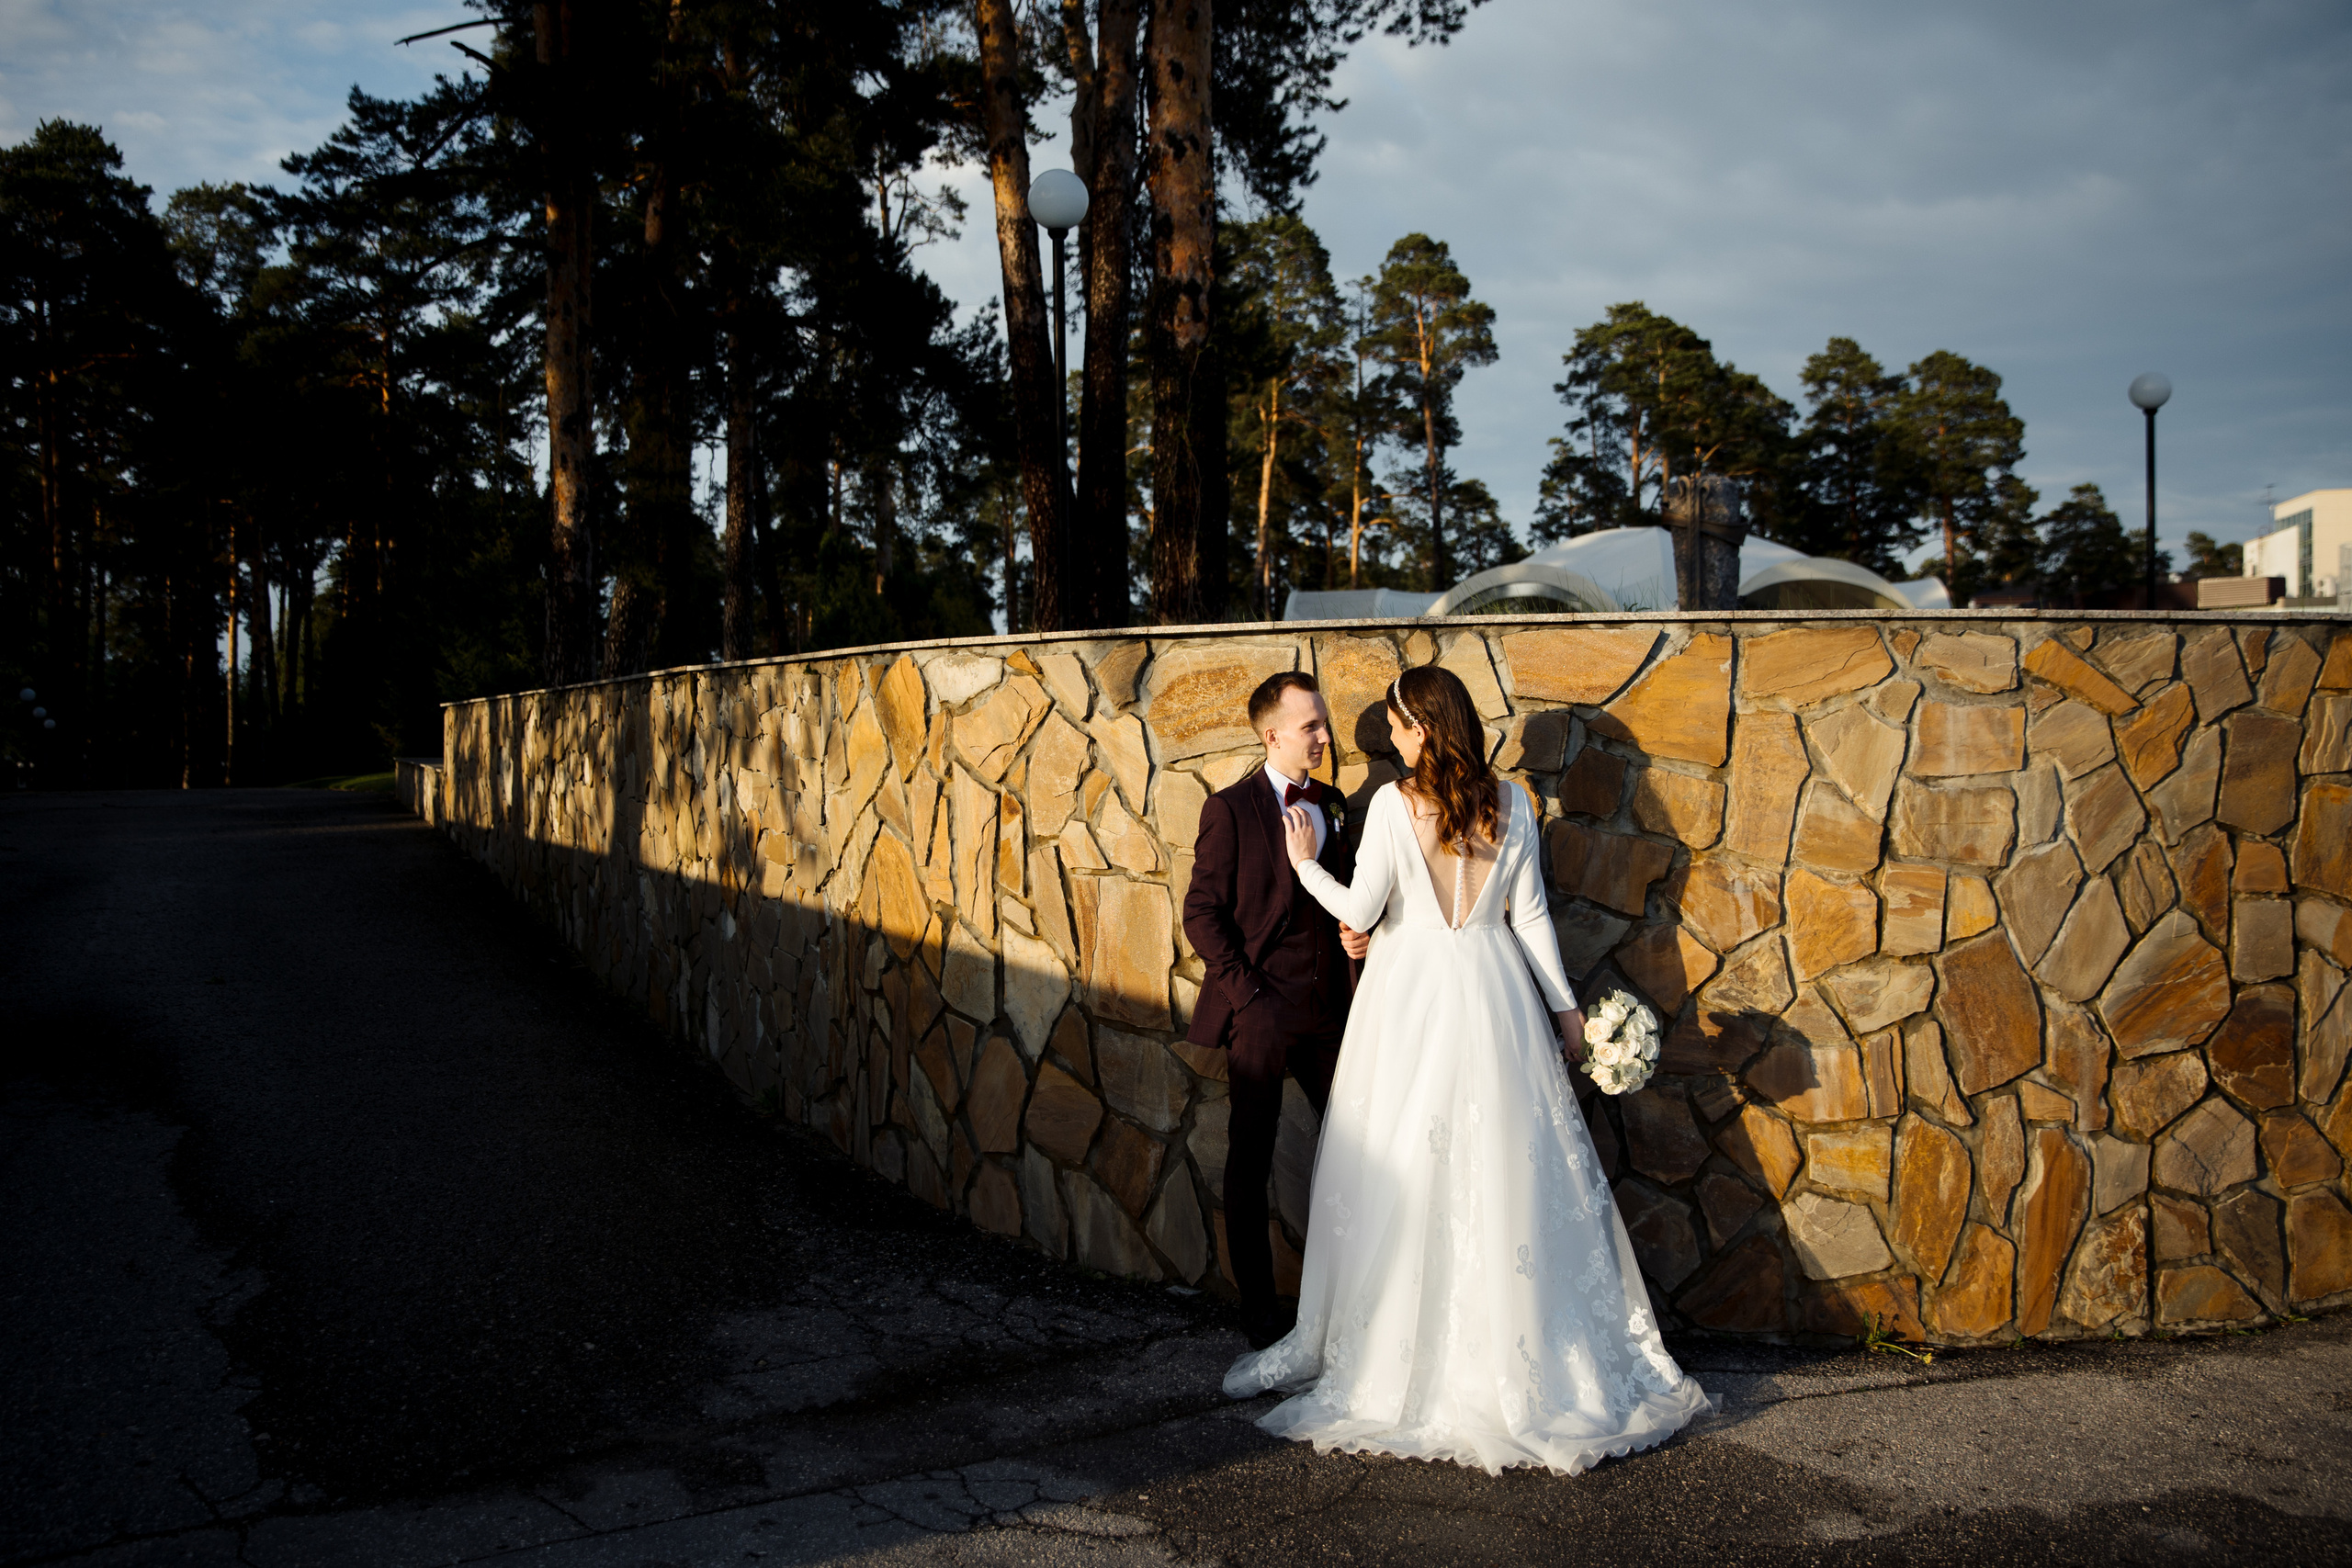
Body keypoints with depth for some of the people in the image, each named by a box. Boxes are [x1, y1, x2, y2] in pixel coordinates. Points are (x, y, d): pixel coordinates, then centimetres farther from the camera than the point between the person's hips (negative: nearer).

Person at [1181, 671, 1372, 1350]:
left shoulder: (1331, 805, 10)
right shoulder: (1230, 810, -5)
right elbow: (1202, 915, -7)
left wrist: (1358, 933, -1)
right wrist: (1248, 993, -13)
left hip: (1328, 1007, 5)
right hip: (1259, 1013, -4)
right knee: (1251, 1160, 6)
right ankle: (1259, 1306, 17)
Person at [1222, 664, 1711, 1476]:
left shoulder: (1393, 804, -10)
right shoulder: (1510, 804, 0)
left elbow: (1362, 911, -9)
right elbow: (1529, 913, 3)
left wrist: (1306, 863, 6)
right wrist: (1563, 1002, 11)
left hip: (1411, 994, -3)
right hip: (1492, 989, 3)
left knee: (1407, 1172, 6)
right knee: (1505, 1167, 10)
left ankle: (1393, 1348, 15)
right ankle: (1520, 1346, 17)